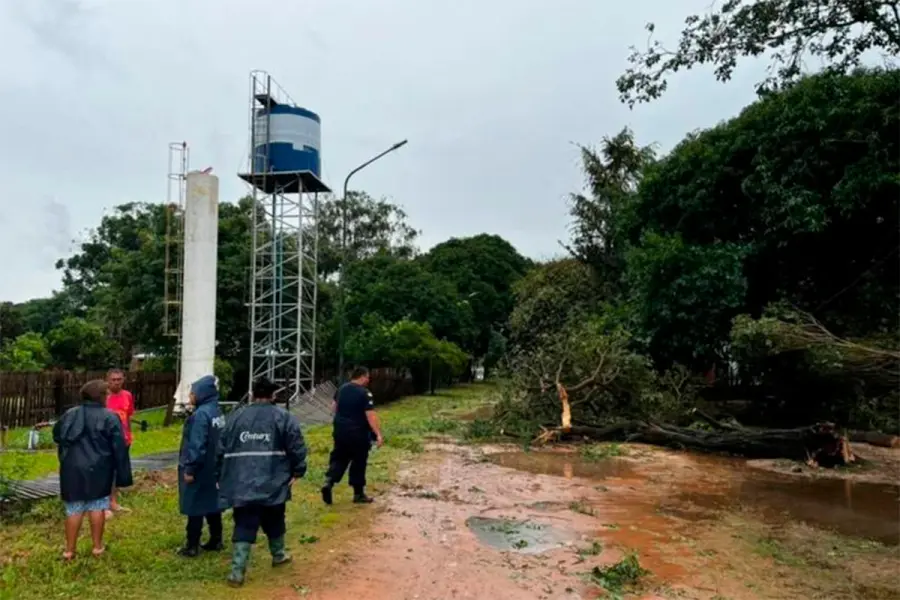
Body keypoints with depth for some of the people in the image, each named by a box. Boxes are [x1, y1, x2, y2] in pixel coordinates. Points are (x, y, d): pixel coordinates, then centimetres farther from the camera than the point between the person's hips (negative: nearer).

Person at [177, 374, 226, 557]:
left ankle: (192, 546, 10)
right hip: (214, 468, 8)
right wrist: (209, 465, 20)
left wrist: (190, 469, -17)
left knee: (195, 507, 2)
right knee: (213, 503, 15)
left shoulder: (201, 414, -21)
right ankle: (216, 541, 23)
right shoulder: (218, 412, 7)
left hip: (199, 470, -8)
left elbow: (196, 445, -23)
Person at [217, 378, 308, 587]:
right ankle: (278, 555, 38)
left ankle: (237, 572, -2)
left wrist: (221, 477, 18)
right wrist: (297, 471, 5)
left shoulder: (236, 417, 7)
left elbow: (221, 449, 10)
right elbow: (296, 447, -6)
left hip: (242, 485, 1)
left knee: (243, 526, 5)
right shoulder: (283, 417, -2)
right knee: (274, 522, 19)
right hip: (273, 483, -1)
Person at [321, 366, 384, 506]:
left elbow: (334, 407, 19)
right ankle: (358, 494, 16)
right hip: (358, 433, -6)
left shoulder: (342, 389, 6)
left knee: (339, 458, 15)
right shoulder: (365, 393, -16)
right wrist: (378, 434, -22)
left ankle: (329, 482, -7)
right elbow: (370, 415, -22)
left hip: (340, 430, 6)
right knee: (359, 463, 7)